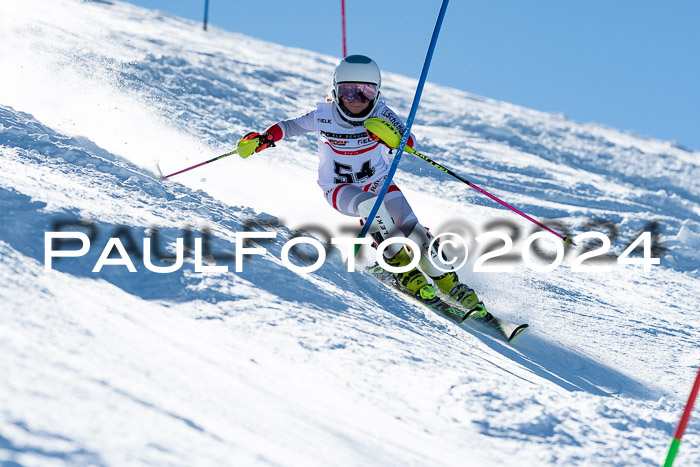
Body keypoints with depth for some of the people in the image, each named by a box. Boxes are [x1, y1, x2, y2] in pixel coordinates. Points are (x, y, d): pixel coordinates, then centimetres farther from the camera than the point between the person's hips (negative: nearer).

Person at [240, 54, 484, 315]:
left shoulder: (380, 115, -16)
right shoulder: (324, 117, -17)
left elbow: (410, 141, -29)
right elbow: (288, 127, -2)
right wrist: (265, 138, -21)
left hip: (377, 181, 1)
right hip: (339, 189, -1)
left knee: (407, 223, -20)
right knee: (371, 206, -34)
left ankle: (447, 281, -9)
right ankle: (400, 265, -21)